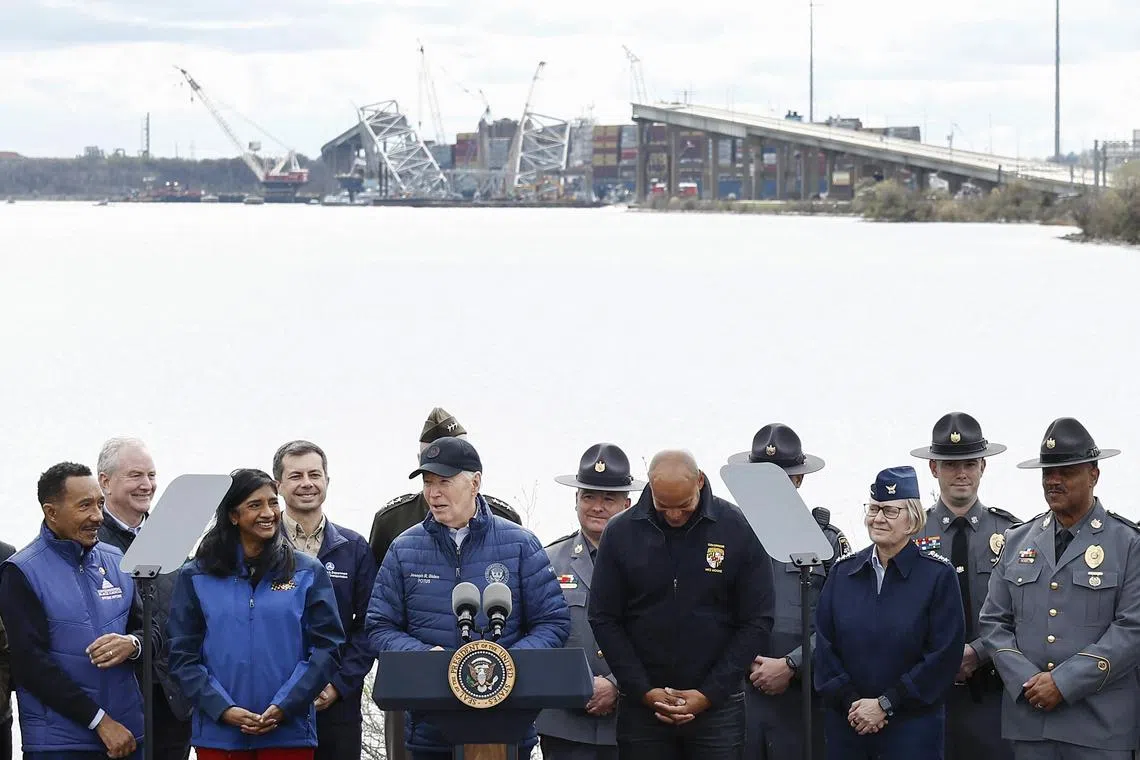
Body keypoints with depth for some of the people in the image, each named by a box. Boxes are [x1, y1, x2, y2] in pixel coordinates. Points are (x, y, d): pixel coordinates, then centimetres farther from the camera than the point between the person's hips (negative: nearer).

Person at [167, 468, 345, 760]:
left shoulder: (308, 572, 7)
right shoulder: (196, 576, 7)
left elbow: (325, 648, 2)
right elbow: (183, 655, 3)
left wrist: (284, 707, -10)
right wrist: (223, 709, -10)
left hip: (288, 733, 0)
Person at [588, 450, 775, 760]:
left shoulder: (739, 529, -4)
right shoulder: (621, 532, 0)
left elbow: (756, 622, -2)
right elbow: (605, 620, 3)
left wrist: (709, 694, -7)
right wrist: (645, 692, -6)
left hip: (717, 702, -1)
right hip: (642, 707, 1)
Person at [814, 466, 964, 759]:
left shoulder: (938, 575, -4)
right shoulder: (844, 571, 8)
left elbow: (944, 655, -9)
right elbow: (824, 644, 5)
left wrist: (885, 705, -12)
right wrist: (851, 702, -8)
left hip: (912, 728, -3)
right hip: (846, 724, 3)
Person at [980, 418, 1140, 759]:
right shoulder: (1017, 541, 12)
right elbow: (994, 622, 11)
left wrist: (1064, 683, -14)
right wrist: (1025, 681, -7)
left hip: (1099, 722, -3)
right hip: (1029, 714, 3)